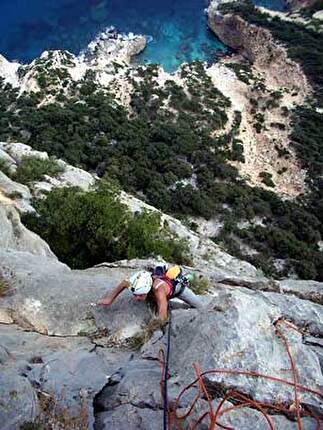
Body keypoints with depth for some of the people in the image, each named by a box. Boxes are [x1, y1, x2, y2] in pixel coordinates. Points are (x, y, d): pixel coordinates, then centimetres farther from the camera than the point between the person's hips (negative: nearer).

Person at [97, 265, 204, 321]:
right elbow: (124, 283, -13)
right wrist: (110, 298, -20)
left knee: (200, 308, 17)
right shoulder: (138, 284, -35)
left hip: (178, 285, -4)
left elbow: (162, 316, -58)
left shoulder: (158, 289, -51)